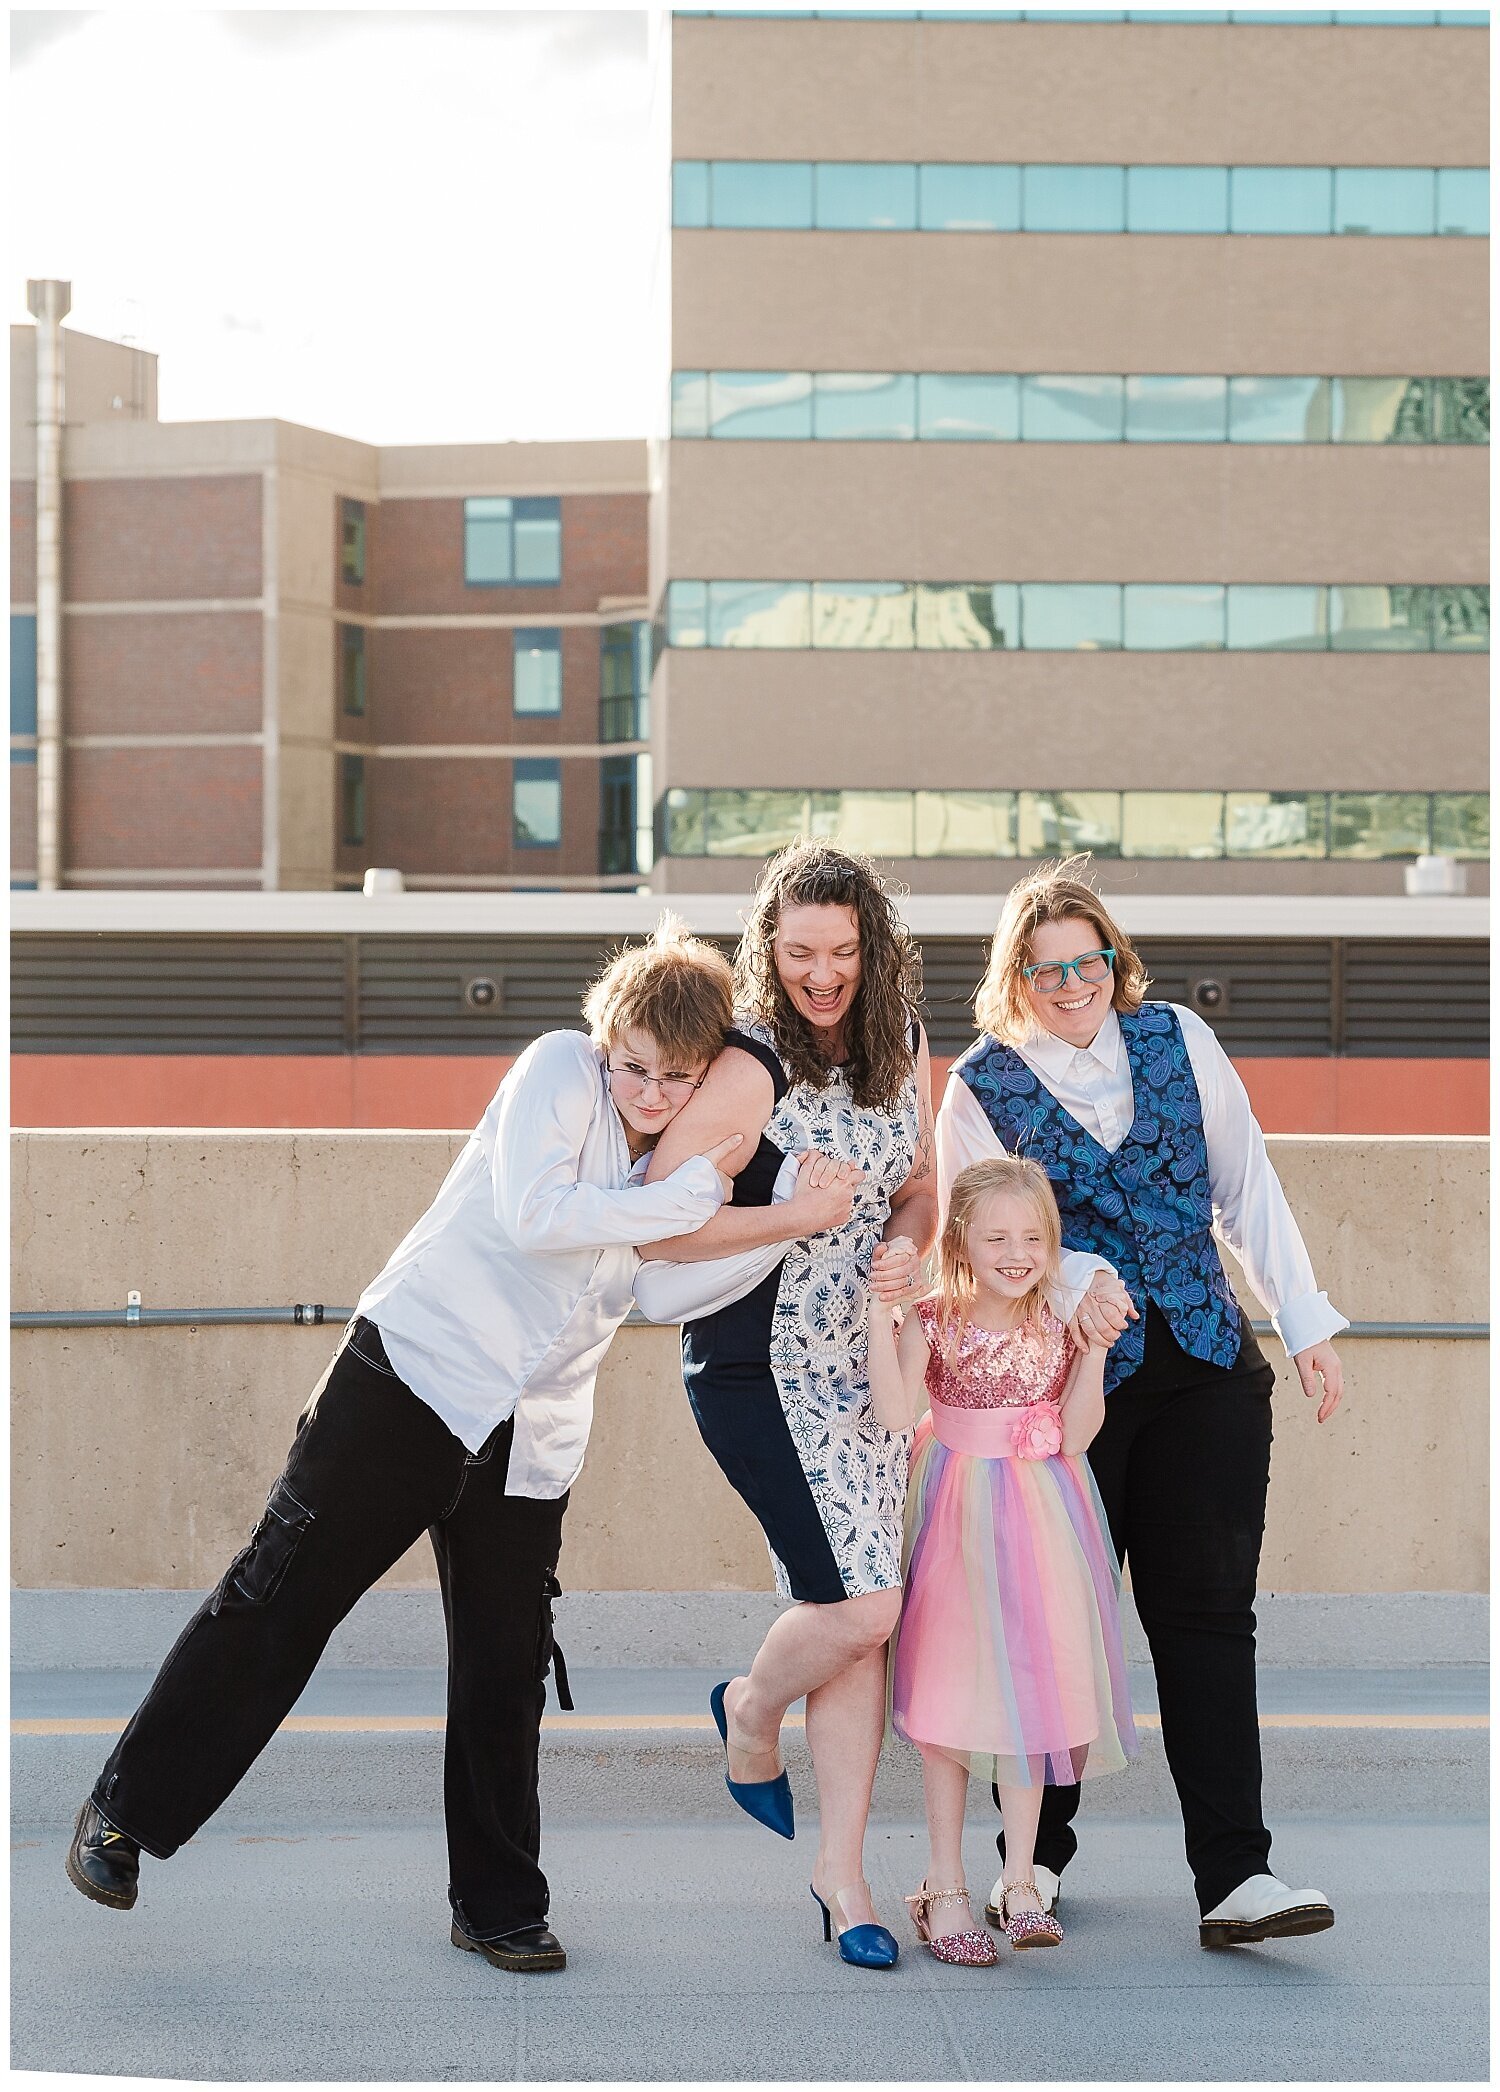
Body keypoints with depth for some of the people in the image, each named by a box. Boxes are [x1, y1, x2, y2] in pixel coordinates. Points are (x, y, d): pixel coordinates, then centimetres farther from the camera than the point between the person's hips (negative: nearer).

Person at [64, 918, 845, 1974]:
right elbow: (532, 1213, -22)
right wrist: (692, 1195, -17)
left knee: (508, 1668, 7)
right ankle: (127, 1808, 13)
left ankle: (498, 1906, 21)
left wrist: (787, 1219, -3)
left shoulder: (695, 1152, 11)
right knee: (282, 1595, -1)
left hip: (531, 1437, 5)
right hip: (411, 1373, -5)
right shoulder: (560, 1068, -8)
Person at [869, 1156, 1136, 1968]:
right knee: (952, 1696, 1)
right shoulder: (932, 1322, -8)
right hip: (958, 1518, -2)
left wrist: (1094, 1347, -13)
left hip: (1038, 1517, 2)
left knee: (1032, 1691, 5)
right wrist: (880, 1310, -25)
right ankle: (945, 1890, 11)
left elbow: (1076, 1433, -6)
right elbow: (893, 1413, -22)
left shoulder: (1059, 1325, 0)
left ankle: (1020, 1882, 16)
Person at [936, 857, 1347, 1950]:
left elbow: (1249, 1184, 10)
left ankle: (1235, 1874, -2)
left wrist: (1306, 1324, 8)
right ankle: (1036, 1853, 20)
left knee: (1209, 1613, -2)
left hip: (1208, 1369, 2)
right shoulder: (979, 1088, -1)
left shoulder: (1178, 1038, 6)